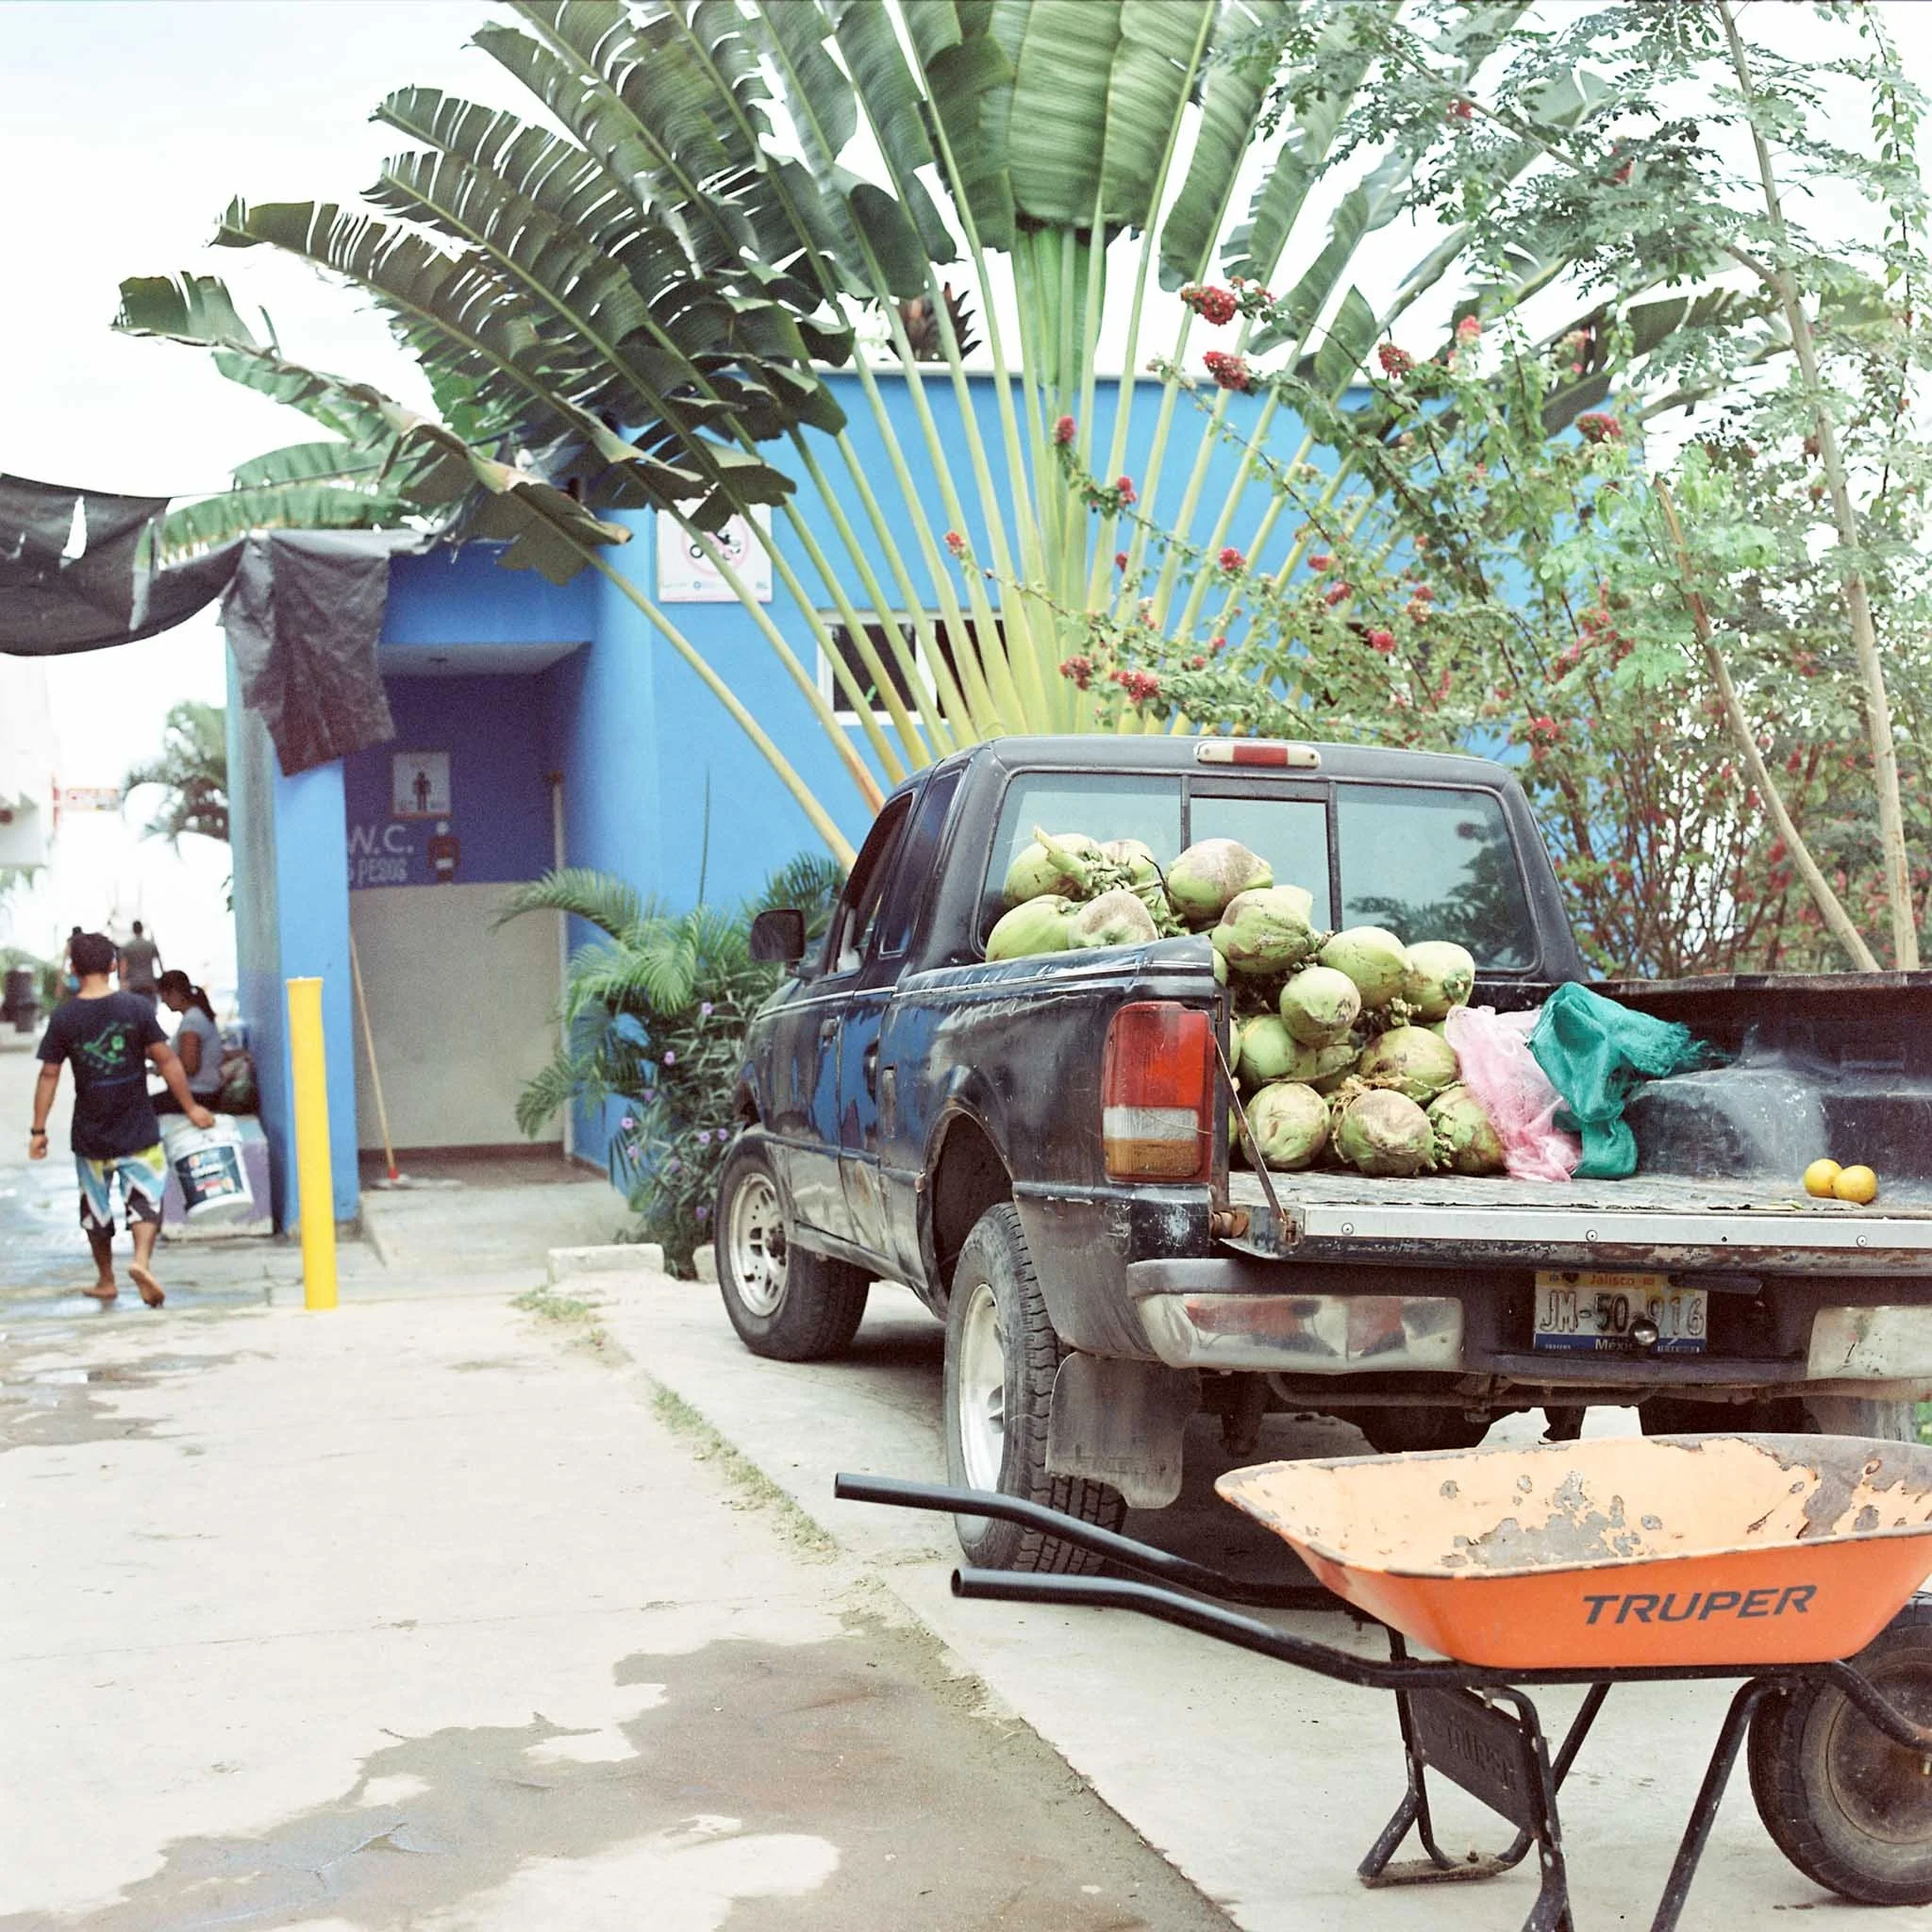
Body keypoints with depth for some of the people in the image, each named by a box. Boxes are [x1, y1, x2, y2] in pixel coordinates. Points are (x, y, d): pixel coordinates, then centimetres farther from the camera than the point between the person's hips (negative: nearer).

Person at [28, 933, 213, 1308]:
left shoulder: (64, 1017, -5)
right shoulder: (136, 1007, -8)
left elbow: (49, 1075, -3)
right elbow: (166, 1059, -8)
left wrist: (38, 1129, 3)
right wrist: (191, 1107, 1)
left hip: (90, 1132, 1)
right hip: (138, 1129, -1)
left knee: (96, 1205, 16)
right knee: (145, 1197, 3)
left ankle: (105, 1280, 25)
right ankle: (142, 1259, -22)